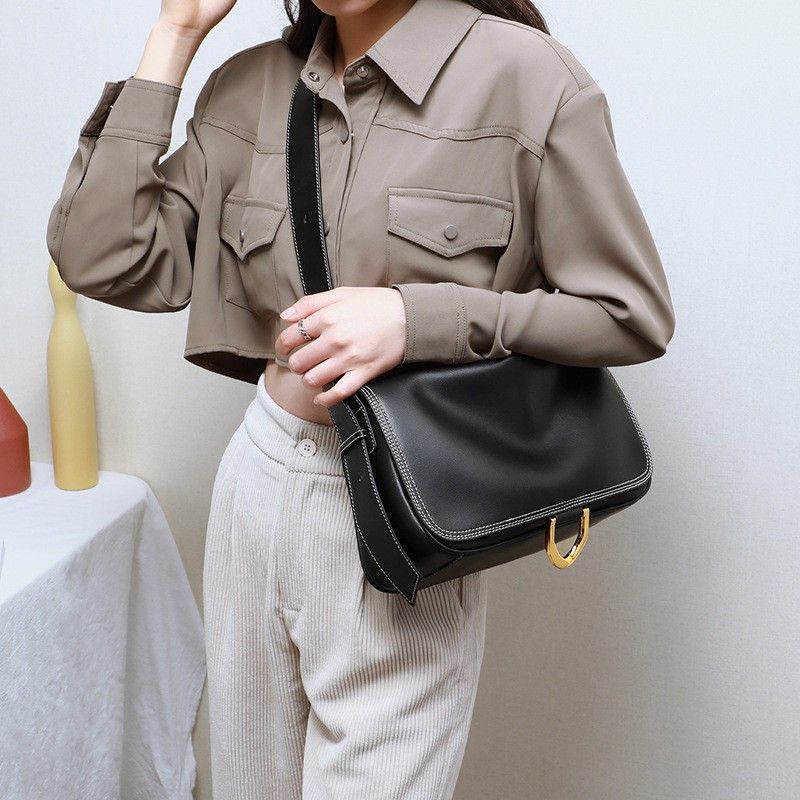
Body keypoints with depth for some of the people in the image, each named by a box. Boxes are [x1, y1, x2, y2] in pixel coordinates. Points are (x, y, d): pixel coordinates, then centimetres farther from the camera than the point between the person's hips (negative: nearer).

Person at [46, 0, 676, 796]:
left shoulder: (524, 74, -11)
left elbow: (633, 313, -8)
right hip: (258, 486, 5)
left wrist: (415, 318, -21)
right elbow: (103, 261, -3)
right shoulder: (248, 87, 4)